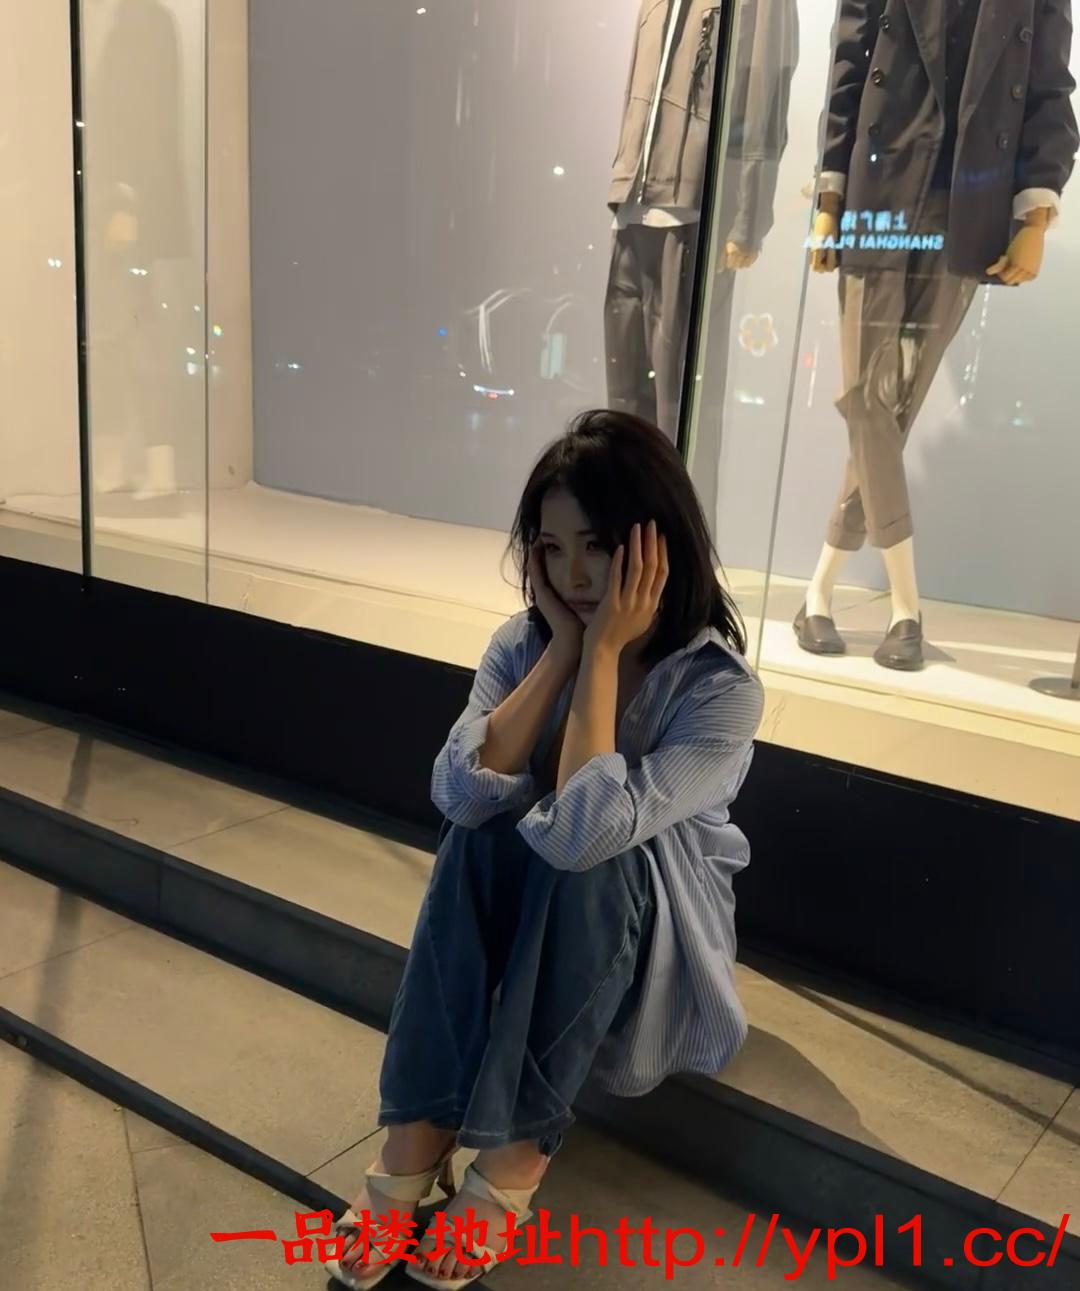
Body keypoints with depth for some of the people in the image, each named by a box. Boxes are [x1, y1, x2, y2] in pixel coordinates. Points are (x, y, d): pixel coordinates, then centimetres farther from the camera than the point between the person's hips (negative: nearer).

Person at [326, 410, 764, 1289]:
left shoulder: (721, 687, -23)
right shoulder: (525, 642, -9)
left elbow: (582, 831, -36)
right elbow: (462, 796, -25)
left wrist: (604, 652, -31)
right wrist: (564, 648, -24)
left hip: (656, 945, -3)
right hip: (517, 934, 3)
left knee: (594, 856, -33)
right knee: (484, 832, -27)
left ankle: (514, 1158, -24)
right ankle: (415, 1142, -25)